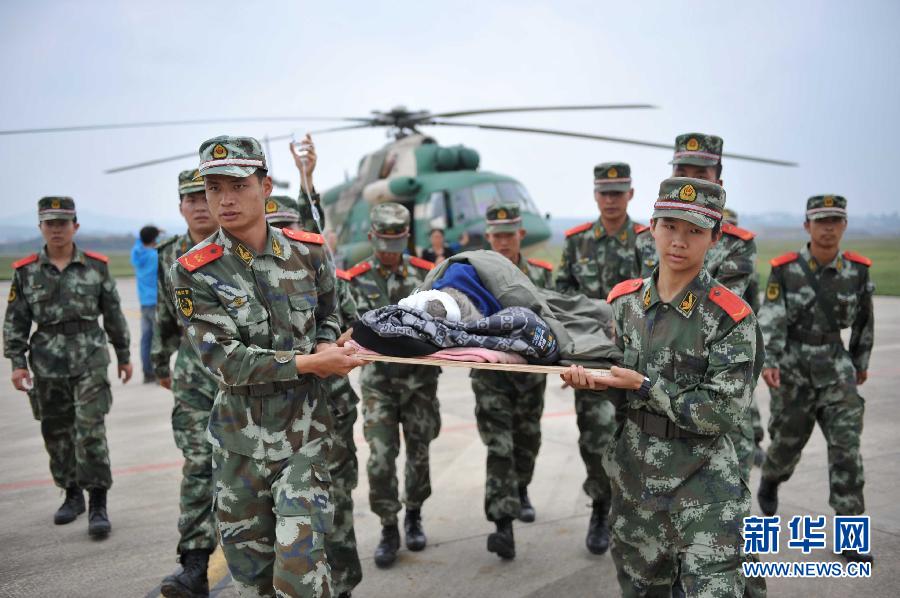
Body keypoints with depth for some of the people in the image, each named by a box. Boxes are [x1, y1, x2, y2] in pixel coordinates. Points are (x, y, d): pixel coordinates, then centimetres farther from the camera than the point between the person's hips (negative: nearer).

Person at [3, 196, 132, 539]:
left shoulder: (96, 266, 1)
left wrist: (124, 355, 10)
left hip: (90, 360, -2)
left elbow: (114, 314, 7)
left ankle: (98, 506, -3)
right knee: (57, 434, 11)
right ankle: (72, 495, 29)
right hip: (47, 366, 2)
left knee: (91, 431, -9)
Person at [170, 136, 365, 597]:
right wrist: (310, 362, -19)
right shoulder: (194, 273, -9)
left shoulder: (307, 252, -2)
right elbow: (226, 361, -16)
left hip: (303, 425, 0)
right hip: (239, 434, 0)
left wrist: (327, 345, -7)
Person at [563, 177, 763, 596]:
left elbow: (722, 413, -18)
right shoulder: (625, 300, 0)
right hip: (633, 476, 5)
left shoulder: (730, 317, -15)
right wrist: (588, 377, -11)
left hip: (705, 487, -5)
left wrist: (646, 386, -19)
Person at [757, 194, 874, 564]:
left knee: (846, 445, -7)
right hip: (793, 370, -1)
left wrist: (861, 361, 19)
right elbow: (770, 319, -16)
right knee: (787, 440, 14)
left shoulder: (858, 270, -2)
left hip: (836, 368, 2)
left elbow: (864, 320, 12)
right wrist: (768, 362, -30)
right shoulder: (785, 270, -10)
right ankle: (770, 480, 48)